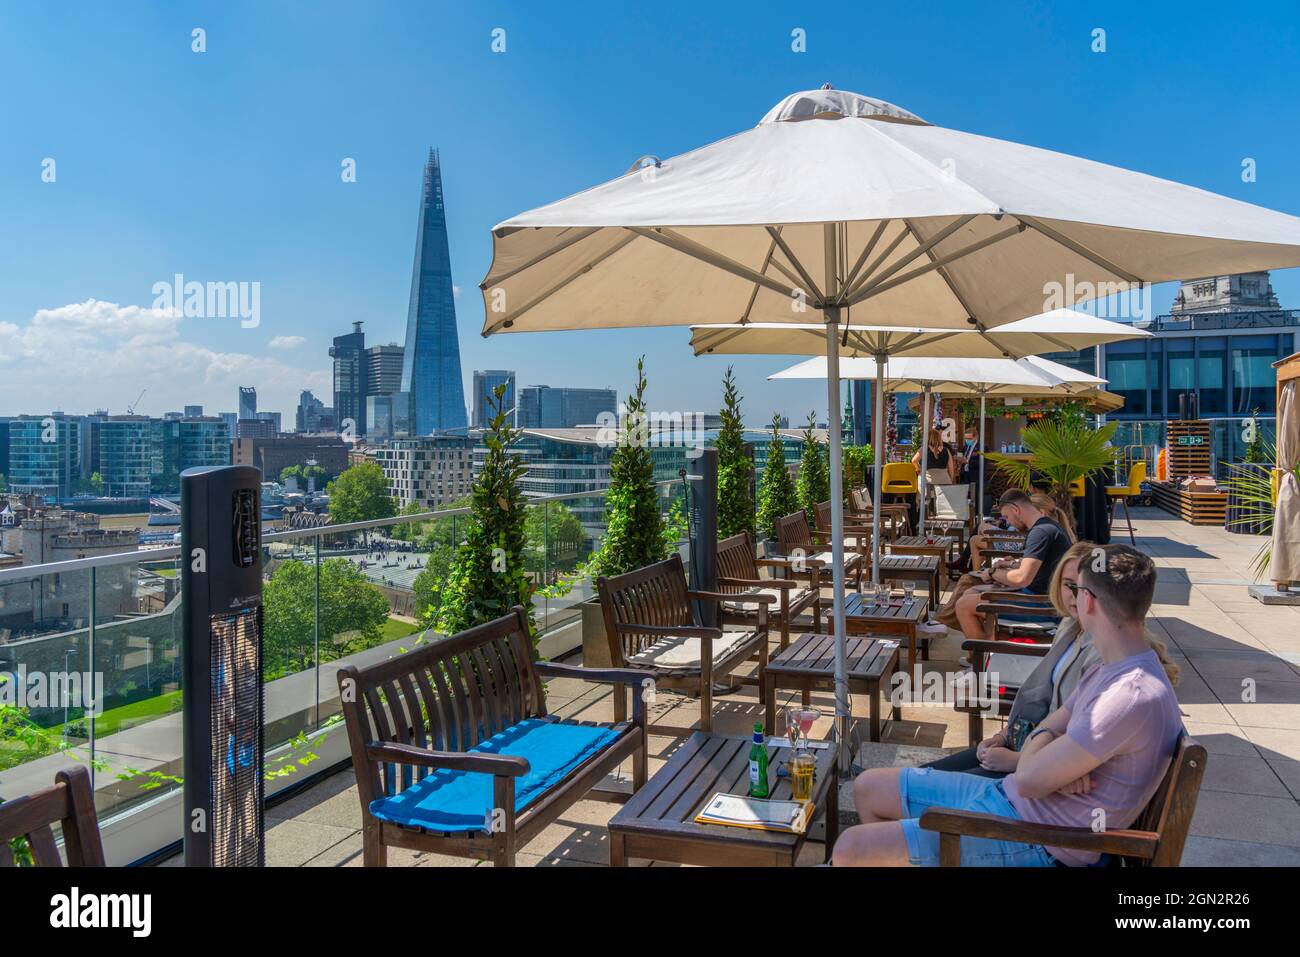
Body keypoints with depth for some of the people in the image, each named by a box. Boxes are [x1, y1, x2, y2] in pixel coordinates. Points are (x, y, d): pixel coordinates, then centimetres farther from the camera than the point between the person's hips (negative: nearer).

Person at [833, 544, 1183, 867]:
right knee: (867, 786, 15)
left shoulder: (1133, 696, -27)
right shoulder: (1111, 670, 7)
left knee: (850, 850, -14)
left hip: (1033, 840, -10)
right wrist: (1055, 763, -13)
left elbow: (1028, 780, -24)